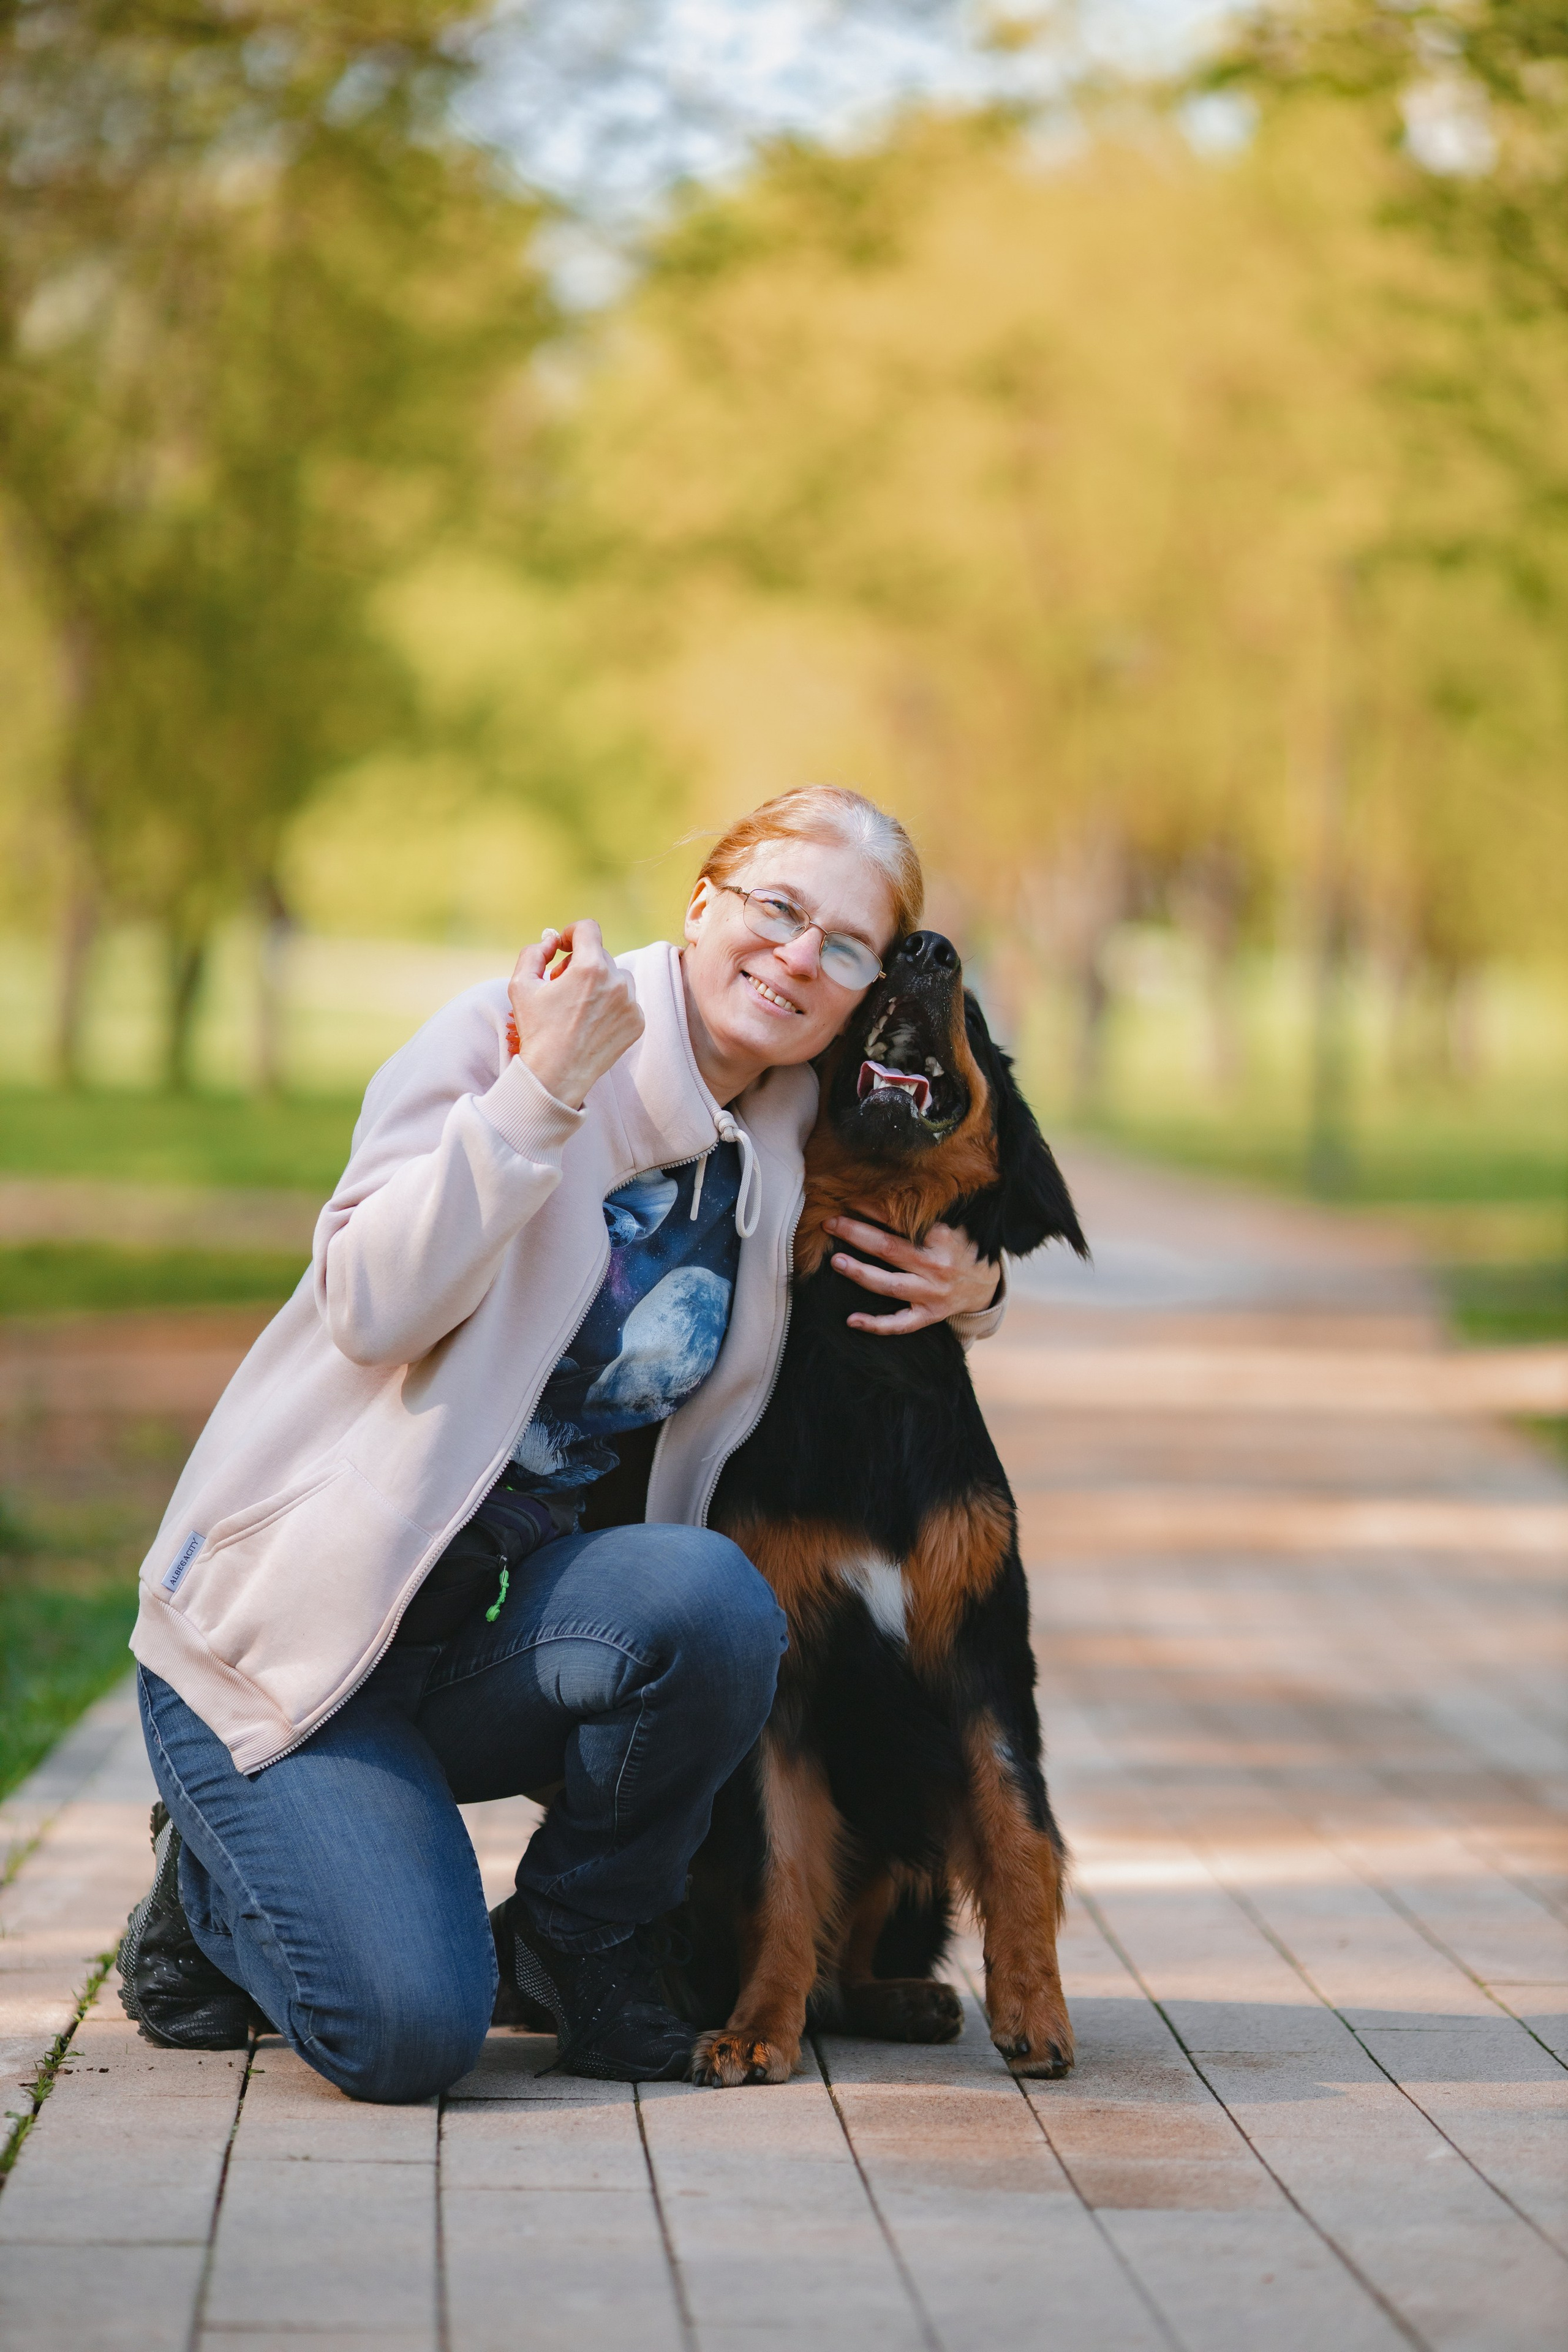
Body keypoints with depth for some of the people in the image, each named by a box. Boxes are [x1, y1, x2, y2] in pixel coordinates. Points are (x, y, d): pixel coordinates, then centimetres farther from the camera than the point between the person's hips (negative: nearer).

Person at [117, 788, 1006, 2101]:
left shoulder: (798, 1144, 5)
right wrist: (542, 1091, -28)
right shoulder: (510, 1030, -11)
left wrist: (969, 1295, 1)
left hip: (516, 1622, 5)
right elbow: (371, 1308, -21)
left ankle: (578, 1947, -4)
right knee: (411, 2031, -24)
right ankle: (212, 1889, 11)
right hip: (297, 1620, -5)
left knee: (710, 1599, -31)